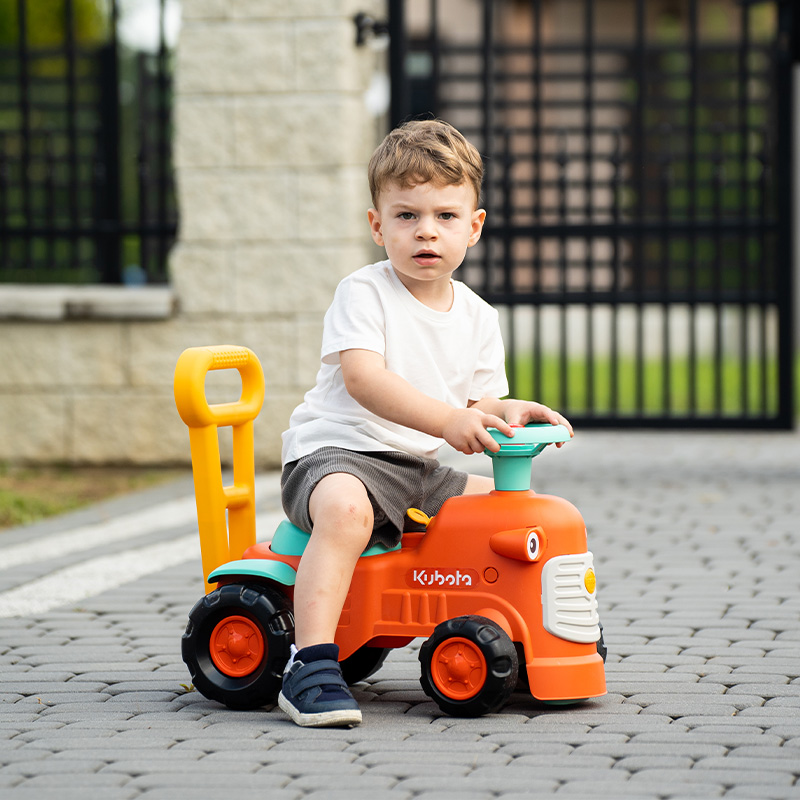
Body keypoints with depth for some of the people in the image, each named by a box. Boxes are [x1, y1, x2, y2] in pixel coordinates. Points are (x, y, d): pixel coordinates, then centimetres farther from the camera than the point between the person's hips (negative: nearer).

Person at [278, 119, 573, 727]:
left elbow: (476, 406, 12)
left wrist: (508, 413, -12)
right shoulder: (364, 294, -10)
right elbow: (363, 379, -24)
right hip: (335, 451, -7)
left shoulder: (477, 317, 10)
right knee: (346, 508, -38)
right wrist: (446, 419, -35)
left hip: (418, 470, 7)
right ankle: (311, 666, -41)